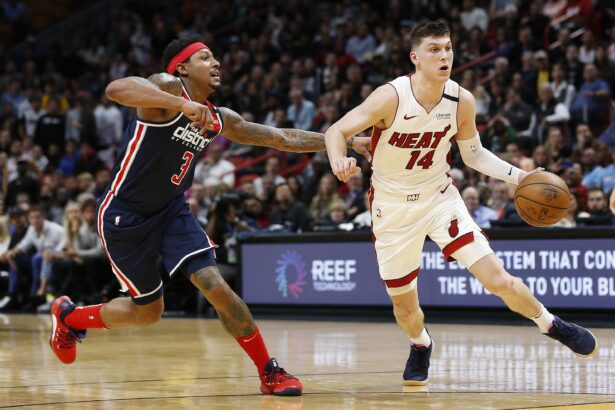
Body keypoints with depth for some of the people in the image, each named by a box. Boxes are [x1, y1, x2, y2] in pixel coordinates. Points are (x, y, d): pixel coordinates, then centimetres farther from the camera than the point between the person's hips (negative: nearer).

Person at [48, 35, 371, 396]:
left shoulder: (219, 119, 4)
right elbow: (116, 89, -40)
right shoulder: (168, 87, -18)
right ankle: (69, 315, 33)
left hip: (171, 210, 6)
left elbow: (283, 138, 12)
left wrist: (345, 141, 7)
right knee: (148, 311, 6)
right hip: (125, 215, -5)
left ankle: (270, 372, -2)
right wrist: (183, 104, -51)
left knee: (216, 288, -12)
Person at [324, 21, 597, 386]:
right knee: (404, 303, 9)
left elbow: (474, 154, 6)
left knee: (497, 278, -11)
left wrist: (518, 176, -8)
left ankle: (552, 325, 15)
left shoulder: (462, 101, -11)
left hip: (440, 198, 2)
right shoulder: (391, 97, -23)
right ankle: (421, 345, 44)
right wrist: (338, 161, -41)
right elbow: (336, 131, -19)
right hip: (393, 208, -2)